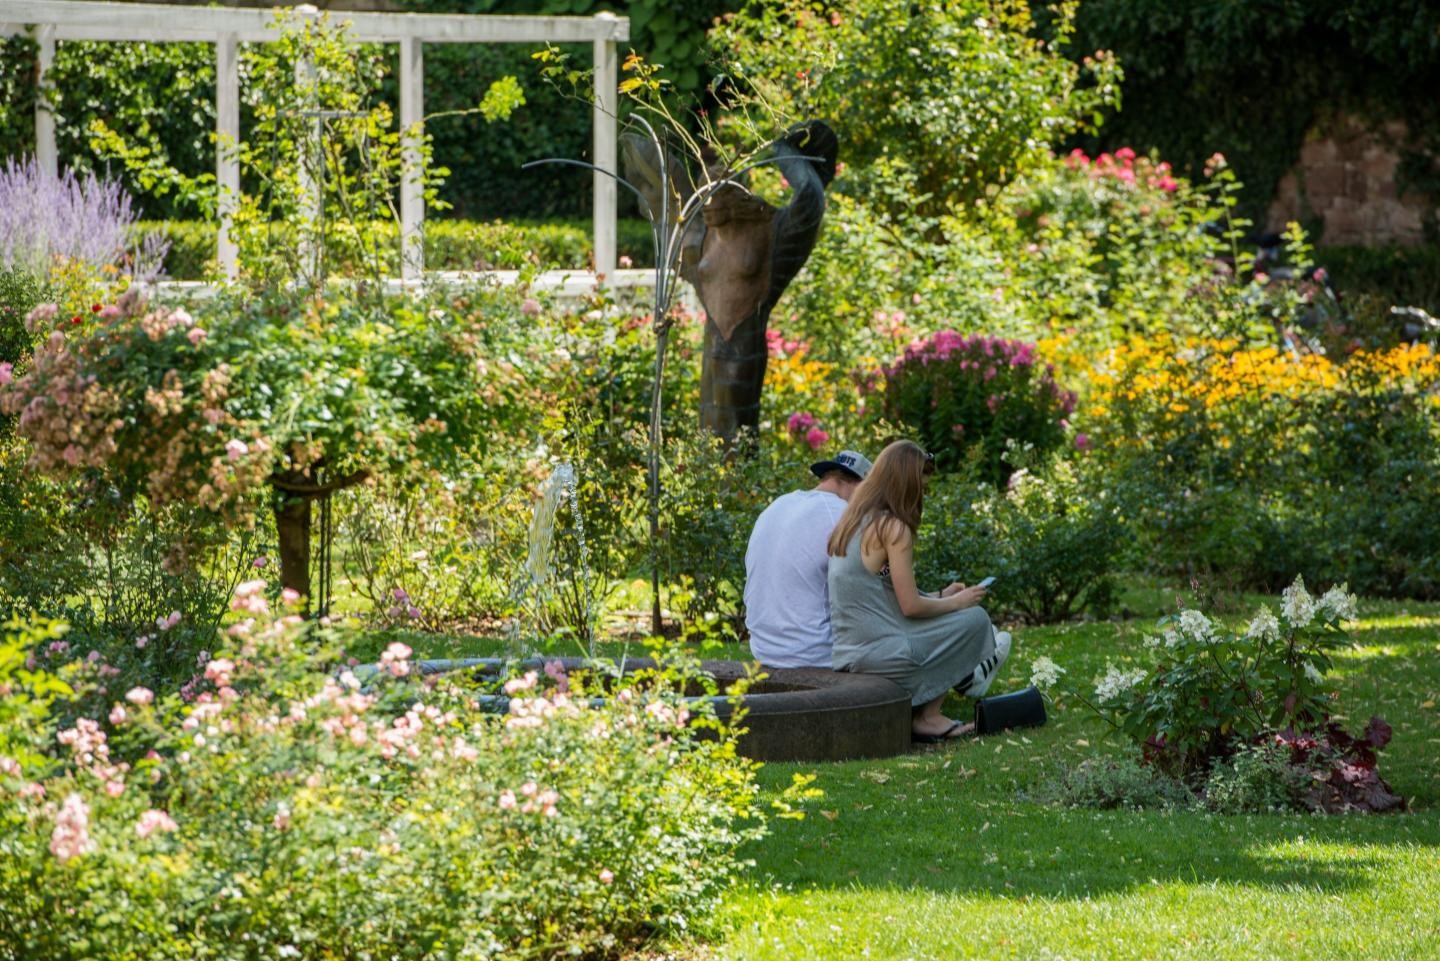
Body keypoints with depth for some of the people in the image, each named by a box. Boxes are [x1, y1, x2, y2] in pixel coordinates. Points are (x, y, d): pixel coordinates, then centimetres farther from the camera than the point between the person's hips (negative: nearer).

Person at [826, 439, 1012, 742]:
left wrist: (940, 597, 20)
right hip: (880, 654, -9)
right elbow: (911, 606, -14)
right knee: (975, 618, 6)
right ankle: (927, 717, 12)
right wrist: (957, 602, 3)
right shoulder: (893, 528, -14)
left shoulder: (851, 523, 12)